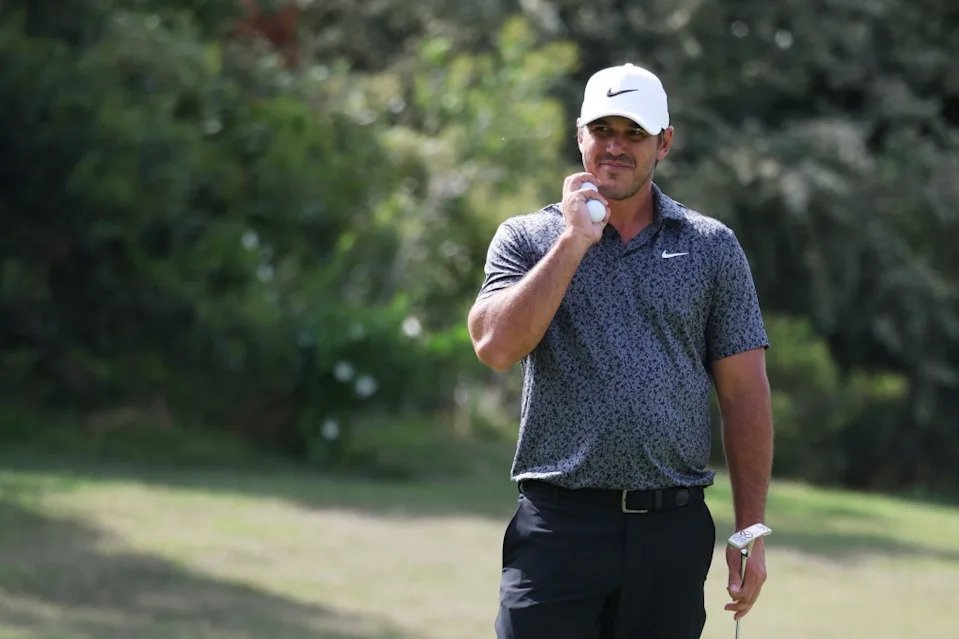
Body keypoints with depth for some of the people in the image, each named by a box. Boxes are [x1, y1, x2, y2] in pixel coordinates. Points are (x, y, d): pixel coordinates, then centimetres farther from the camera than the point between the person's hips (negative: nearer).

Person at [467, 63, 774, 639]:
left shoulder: (713, 247, 9)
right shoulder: (527, 239, 8)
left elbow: (745, 395, 8)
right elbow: (497, 346, -10)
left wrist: (751, 532, 3)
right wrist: (574, 240, -10)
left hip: (672, 528, 1)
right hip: (559, 522, -1)